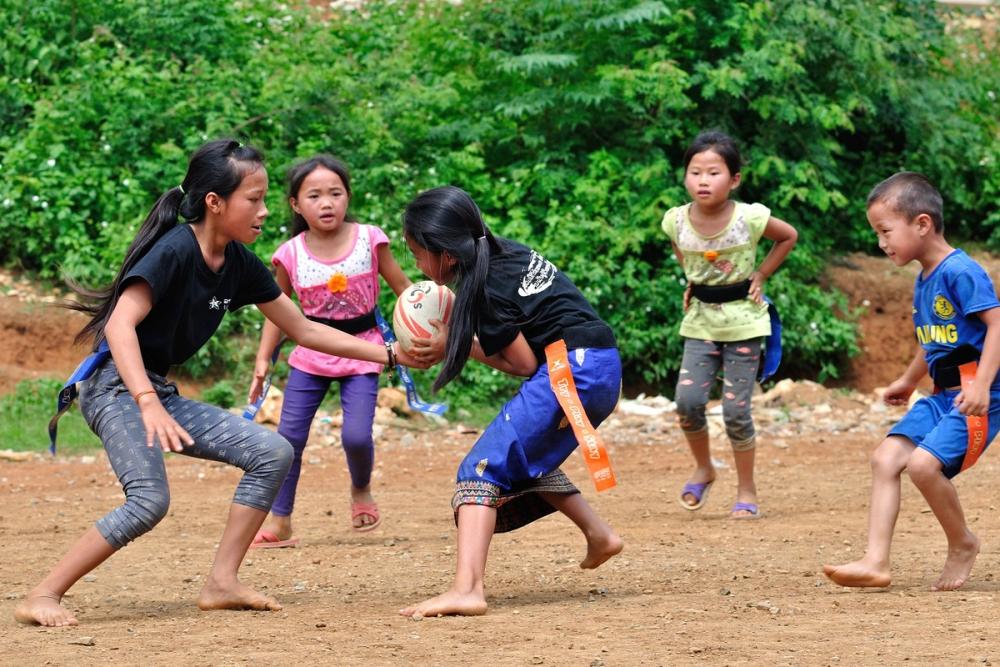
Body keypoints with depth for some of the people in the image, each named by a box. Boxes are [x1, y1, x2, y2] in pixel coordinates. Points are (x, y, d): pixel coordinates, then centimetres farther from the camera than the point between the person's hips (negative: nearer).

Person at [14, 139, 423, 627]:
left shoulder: (240, 264, 6)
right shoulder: (175, 250, -18)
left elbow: (305, 331, 14)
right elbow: (121, 322, -30)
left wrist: (389, 355, 10)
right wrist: (147, 402, -42)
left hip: (159, 392, 9)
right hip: (116, 386, -9)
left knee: (273, 453, 0)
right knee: (149, 499, -28)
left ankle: (221, 583, -1)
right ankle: (42, 597, -19)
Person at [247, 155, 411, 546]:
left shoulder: (369, 240, -9)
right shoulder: (290, 255, -7)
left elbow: (402, 288, 2)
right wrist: (263, 360, 1)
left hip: (361, 352, -2)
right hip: (311, 355, 2)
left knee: (356, 436, -15)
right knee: (289, 437, -1)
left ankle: (361, 489, 20)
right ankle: (279, 524, 11)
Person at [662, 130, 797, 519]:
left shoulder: (750, 218, -16)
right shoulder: (677, 221, -8)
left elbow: (788, 236, 3)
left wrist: (760, 275, -2)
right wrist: (692, 281, 8)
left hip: (743, 319, -3)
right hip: (700, 320, 3)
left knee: (735, 410, -4)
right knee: (687, 400, -11)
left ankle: (747, 491, 12)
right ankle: (703, 469, 16)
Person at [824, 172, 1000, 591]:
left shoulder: (960, 272, -15)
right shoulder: (923, 281, 14)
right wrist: (908, 380, 41)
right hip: (943, 396, 9)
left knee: (923, 463, -23)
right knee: (886, 457, -4)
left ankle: (962, 544, 2)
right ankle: (876, 561, -9)